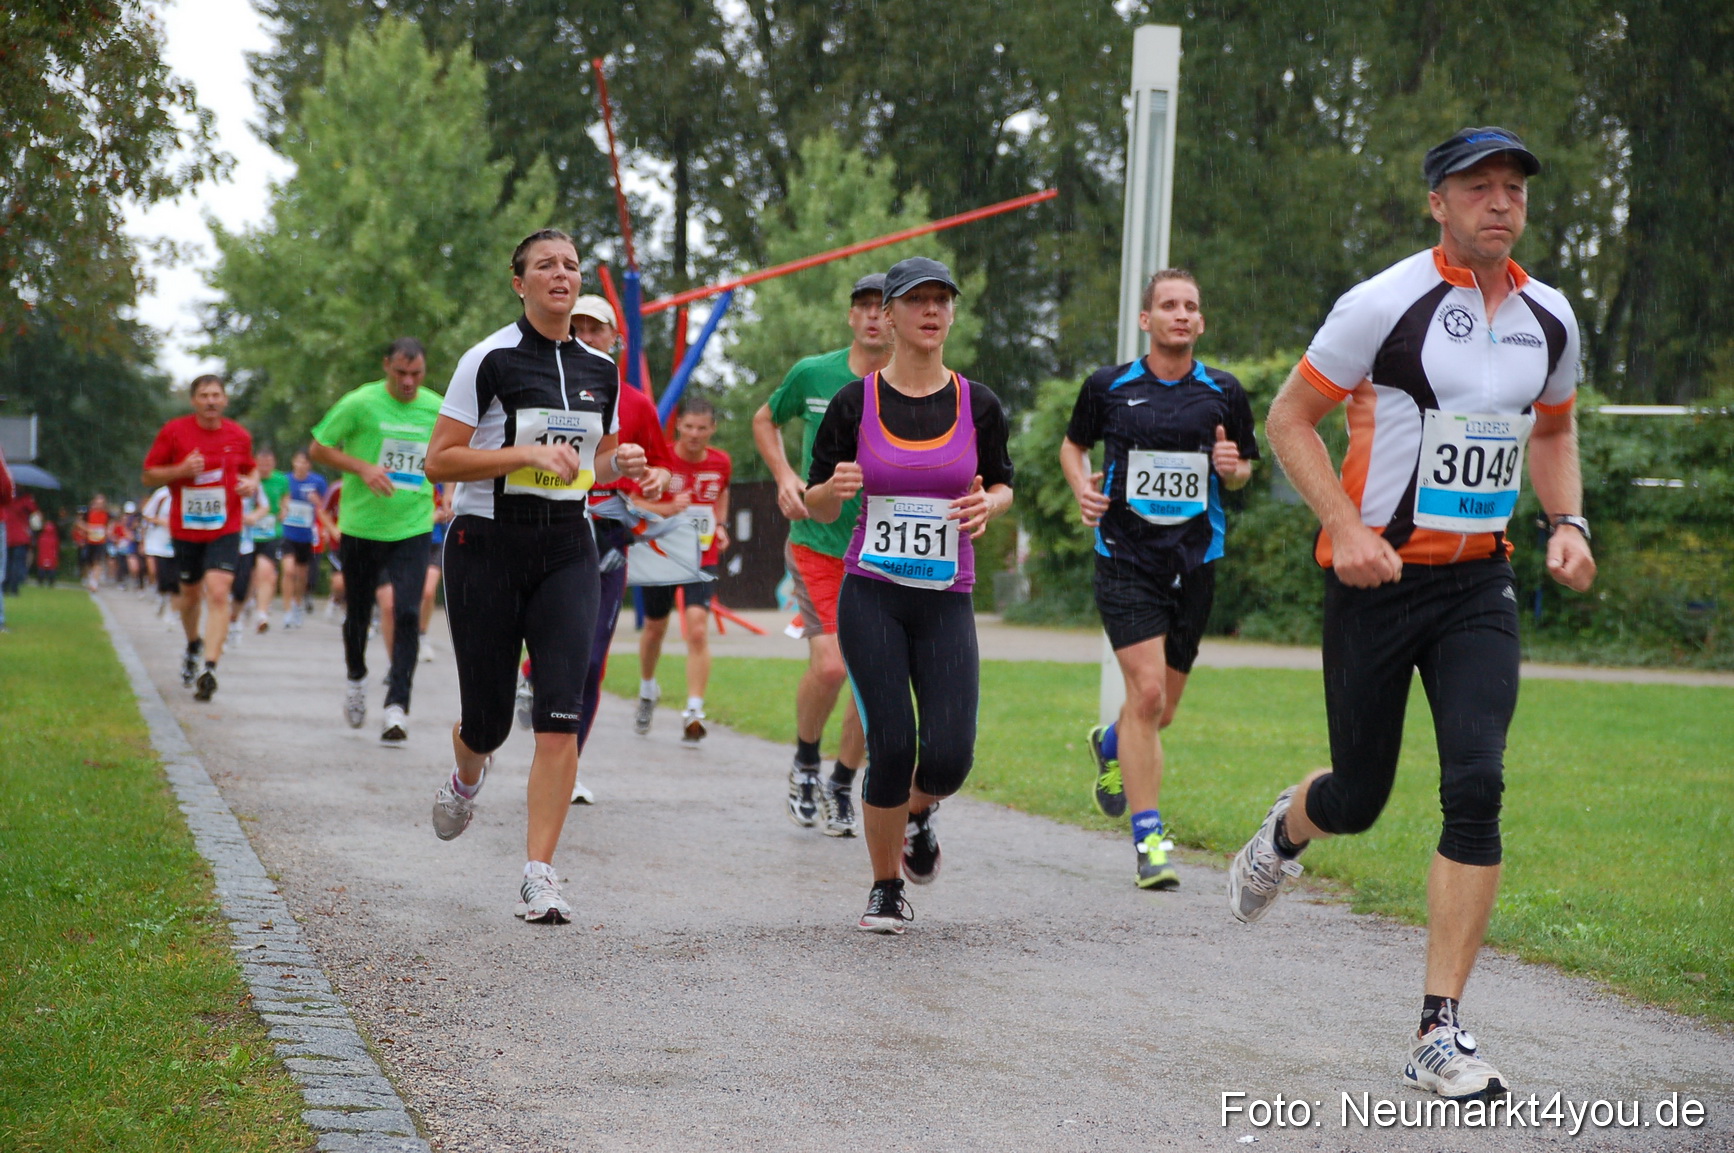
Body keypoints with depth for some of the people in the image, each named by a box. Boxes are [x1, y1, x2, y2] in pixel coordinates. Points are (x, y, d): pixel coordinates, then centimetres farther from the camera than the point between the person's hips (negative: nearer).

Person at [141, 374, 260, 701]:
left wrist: (253, 482, -3)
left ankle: (209, 669, -21)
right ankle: (193, 646, 45)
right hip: (185, 529, 1)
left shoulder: (239, 435, 2)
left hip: (225, 529, -1)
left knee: (218, 593, -17)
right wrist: (181, 470, -17)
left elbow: (251, 468, 21)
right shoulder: (174, 432, -3)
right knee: (191, 593, 15)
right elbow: (149, 477, 1)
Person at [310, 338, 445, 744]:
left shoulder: (436, 409, 3)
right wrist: (362, 467, -14)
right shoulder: (360, 403, -6)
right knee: (359, 614, 13)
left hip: (414, 528, 1)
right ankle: (357, 678, 41)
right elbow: (319, 448, 0)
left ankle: (397, 707, -13)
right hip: (361, 527, -1)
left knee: (407, 615, -13)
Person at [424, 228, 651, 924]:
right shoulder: (491, 359, -5)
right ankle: (467, 778, 42)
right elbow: (439, 460, -8)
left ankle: (539, 877, -10)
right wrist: (526, 453, -18)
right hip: (488, 546, -3)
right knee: (487, 719, 3)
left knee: (560, 716, -12)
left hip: (567, 551, 3)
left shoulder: (600, 370, 10)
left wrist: (620, 464, 1)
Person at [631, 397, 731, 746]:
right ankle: (647, 690, 43)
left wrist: (721, 525, 4)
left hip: (703, 558, 0)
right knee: (655, 627, 15)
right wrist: (670, 508, -27)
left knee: (698, 629, -18)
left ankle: (693, 712, -19)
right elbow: (635, 505, -10)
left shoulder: (721, 462, -2)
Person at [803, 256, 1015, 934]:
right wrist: (835, 487, -17)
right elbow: (818, 506, 6)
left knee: (949, 757, -12)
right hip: (871, 595, -1)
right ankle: (886, 889, 11)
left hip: (947, 602, 1)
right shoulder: (855, 403, -1)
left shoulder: (978, 405, 3)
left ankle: (920, 813, 27)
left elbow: (1002, 485, 16)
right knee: (892, 747, -13)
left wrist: (987, 505, -7)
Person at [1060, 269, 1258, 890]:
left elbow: (1242, 470, 16)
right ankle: (1149, 841, -11)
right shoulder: (1109, 387, 0)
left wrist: (1231, 468, -7)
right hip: (1125, 555, -3)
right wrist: (1082, 486, -4)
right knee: (1146, 691, -16)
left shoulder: (1224, 393, 4)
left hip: (1195, 560, 3)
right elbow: (1073, 444, 16)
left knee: (1162, 708, 11)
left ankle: (1110, 745, 47)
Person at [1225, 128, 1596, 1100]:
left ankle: (1442, 1033, -7)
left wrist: (1569, 522, 6)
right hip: (1378, 576, -3)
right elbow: (1290, 418, -5)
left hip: (1480, 583, 3)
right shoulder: (1388, 302, -11)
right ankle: (1283, 834, 46)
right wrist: (1346, 528, -16)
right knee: (1357, 799, 6)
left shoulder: (1549, 318, 6)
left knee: (1477, 787, -12)